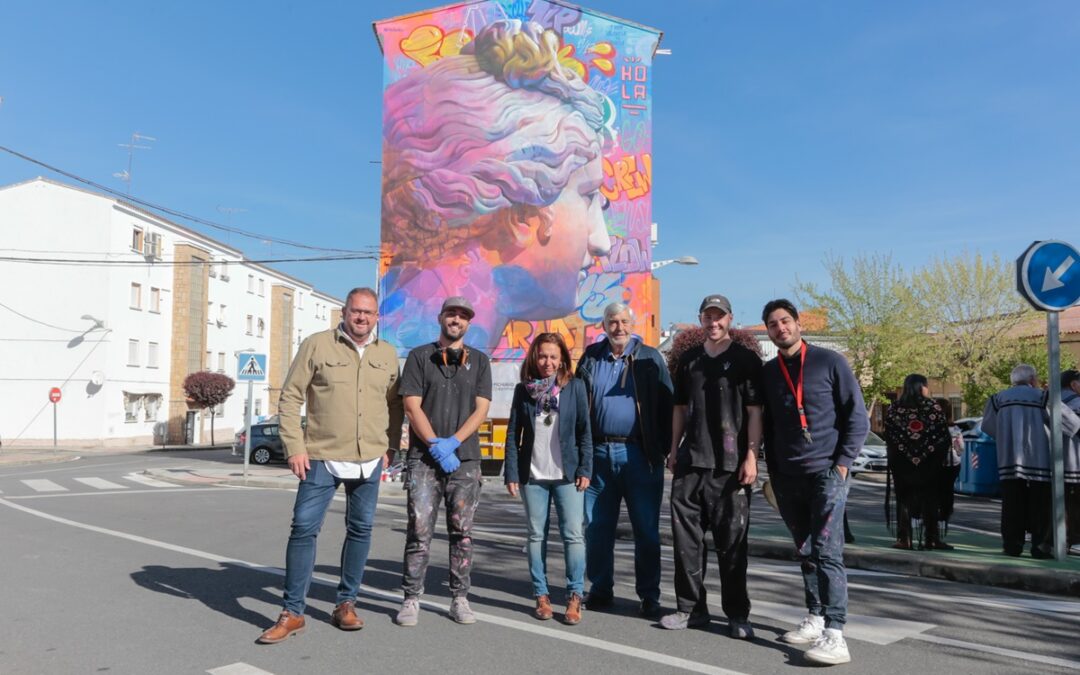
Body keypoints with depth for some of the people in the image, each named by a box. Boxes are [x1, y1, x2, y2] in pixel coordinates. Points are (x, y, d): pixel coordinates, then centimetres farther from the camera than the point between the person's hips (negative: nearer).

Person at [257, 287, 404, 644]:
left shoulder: (387, 354, 8)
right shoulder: (316, 345, -3)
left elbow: (395, 404, 16)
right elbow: (290, 397, -3)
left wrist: (390, 446, 8)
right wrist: (295, 447, -9)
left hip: (369, 461, 3)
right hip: (322, 458, -3)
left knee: (360, 530, 9)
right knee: (303, 529, -3)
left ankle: (346, 604, 24)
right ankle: (292, 613, 9)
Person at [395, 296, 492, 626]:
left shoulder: (479, 360, 12)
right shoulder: (419, 356, 7)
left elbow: (481, 410, 3)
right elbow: (412, 407, -1)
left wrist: (453, 442, -11)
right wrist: (436, 446, -11)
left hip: (465, 458, 2)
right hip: (424, 458, -1)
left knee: (462, 532, 5)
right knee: (419, 530, -3)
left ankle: (460, 599, 13)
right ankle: (411, 599, 7)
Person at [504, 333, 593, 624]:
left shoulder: (575, 387, 1)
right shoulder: (523, 389, 5)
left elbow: (585, 430, 1)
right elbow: (513, 433, 5)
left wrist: (585, 469, -5)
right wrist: (511, 474, 0)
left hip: (567, 474, -2)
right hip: (533, 475, 2)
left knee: (574, 534, -4)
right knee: (536, 535, 7)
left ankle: (575, 597, 5)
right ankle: (541, 596, 17)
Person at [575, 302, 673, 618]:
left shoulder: (650, 358, 2)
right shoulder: (591, 358, 9)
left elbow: (666, 405, 0)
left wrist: (664, 449, -6)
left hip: (639, 455, -3)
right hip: (598, 453, 3)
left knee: (646, 530, 4)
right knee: (597, 528, 10)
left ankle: (649, 595, 15)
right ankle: (600, 589, 23)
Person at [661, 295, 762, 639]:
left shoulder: (746, 360, 0)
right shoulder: (688, 360, 15)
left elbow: (755, 412, -4)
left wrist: (751, 456, -11)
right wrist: (674, 450, 14)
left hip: (729, 465, -5)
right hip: (689, 462, 5)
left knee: (731, 541, 1)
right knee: (687, 537, 7)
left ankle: (737, 614, 13)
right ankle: (691, 607, 19)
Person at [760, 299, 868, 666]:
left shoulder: (829, 362, -1)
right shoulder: (767, 373, 11)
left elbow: (857, 417, -2)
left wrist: (842, 464, -8)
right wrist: (773, 472, 10)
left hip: (826, 472, -4)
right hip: (787, 477, 5)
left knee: (826, 550, -11)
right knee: (805, 551, 11)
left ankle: (834, 634, -11)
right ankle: (815, 619, 21)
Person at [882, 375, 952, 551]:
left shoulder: (893, 409, -1)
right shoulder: (934, 407, -4)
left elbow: (888, 437, -2)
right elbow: (945, 436, -5)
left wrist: (893, 460, 5)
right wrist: (940, 458, 5)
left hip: (902, 462, 1)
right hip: (930, 463, -1)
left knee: (903, 499, 6)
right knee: (930, 499, 9)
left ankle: (904, 539, 1)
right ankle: (931, 539, 9)